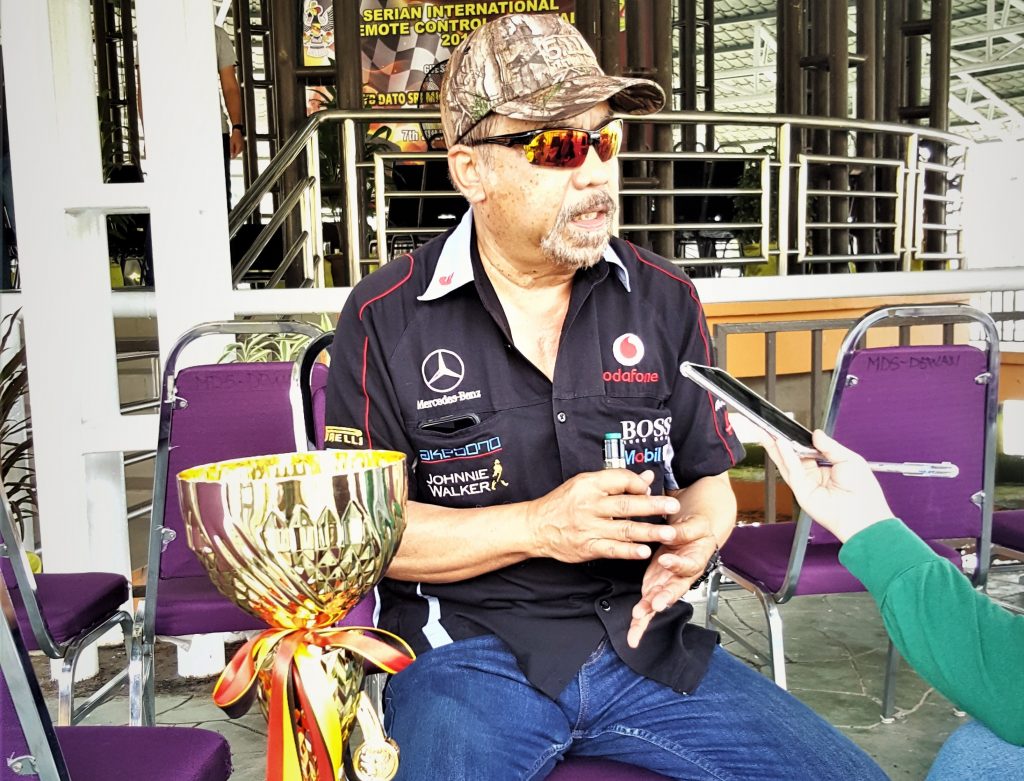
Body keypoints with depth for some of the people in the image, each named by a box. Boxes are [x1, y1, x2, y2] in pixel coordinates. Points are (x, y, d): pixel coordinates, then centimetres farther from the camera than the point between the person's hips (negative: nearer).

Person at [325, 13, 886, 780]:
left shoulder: (666, 300, 3)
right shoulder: (385, 320, -6)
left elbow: (708, 477, 11)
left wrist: (696, 540, -13)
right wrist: (538, 528, -18)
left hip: (646, 639, 3)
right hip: (469, 649, -2)